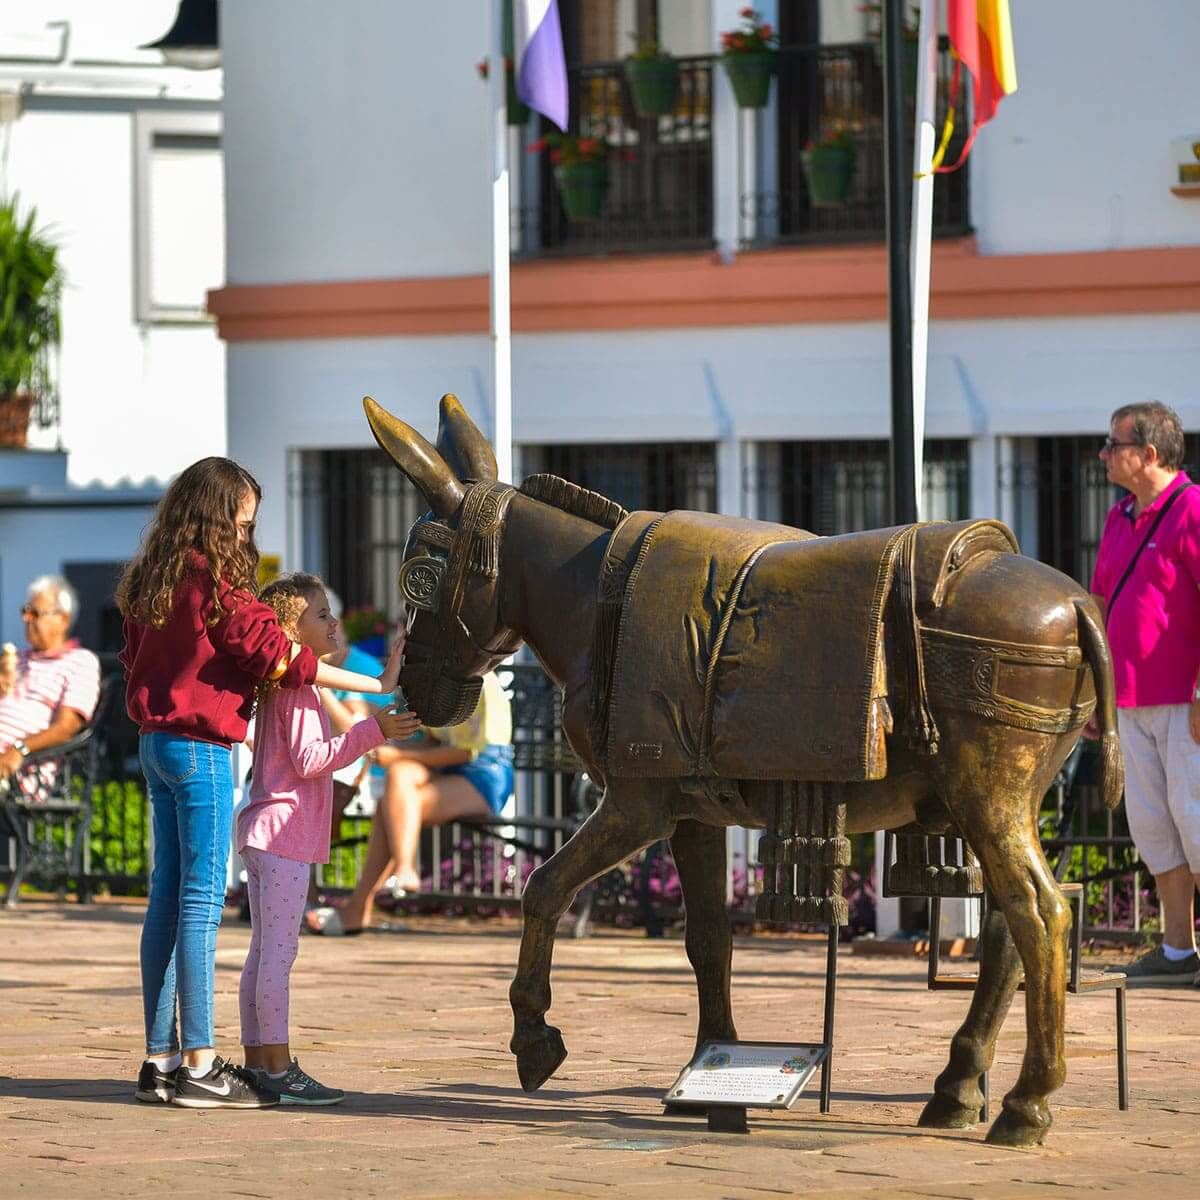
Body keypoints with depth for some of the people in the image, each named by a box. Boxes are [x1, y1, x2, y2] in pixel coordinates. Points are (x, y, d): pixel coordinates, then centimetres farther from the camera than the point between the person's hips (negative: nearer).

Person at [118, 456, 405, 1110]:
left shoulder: (152, 582, 10)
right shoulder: (213, 579, -14)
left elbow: (136, 657, 18)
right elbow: (272, 652, -15)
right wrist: (375, 685, -13)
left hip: (156, 741, 9)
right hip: (201, 745, -9)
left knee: (167, 898, 10)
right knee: (202, 900, -7)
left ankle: (161, 1057, 11)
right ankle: (199, 1064, -8)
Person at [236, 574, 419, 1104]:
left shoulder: (276, 687, 17)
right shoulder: (298, 688, -12)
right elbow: (309, 759, -20)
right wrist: (369, 732, -23)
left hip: (261, 831, 10)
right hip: (285, 831, -10)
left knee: (262, 954, 11)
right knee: (279, 953, -10)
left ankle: (258, 1062, 14)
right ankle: (279, 1070, -11)